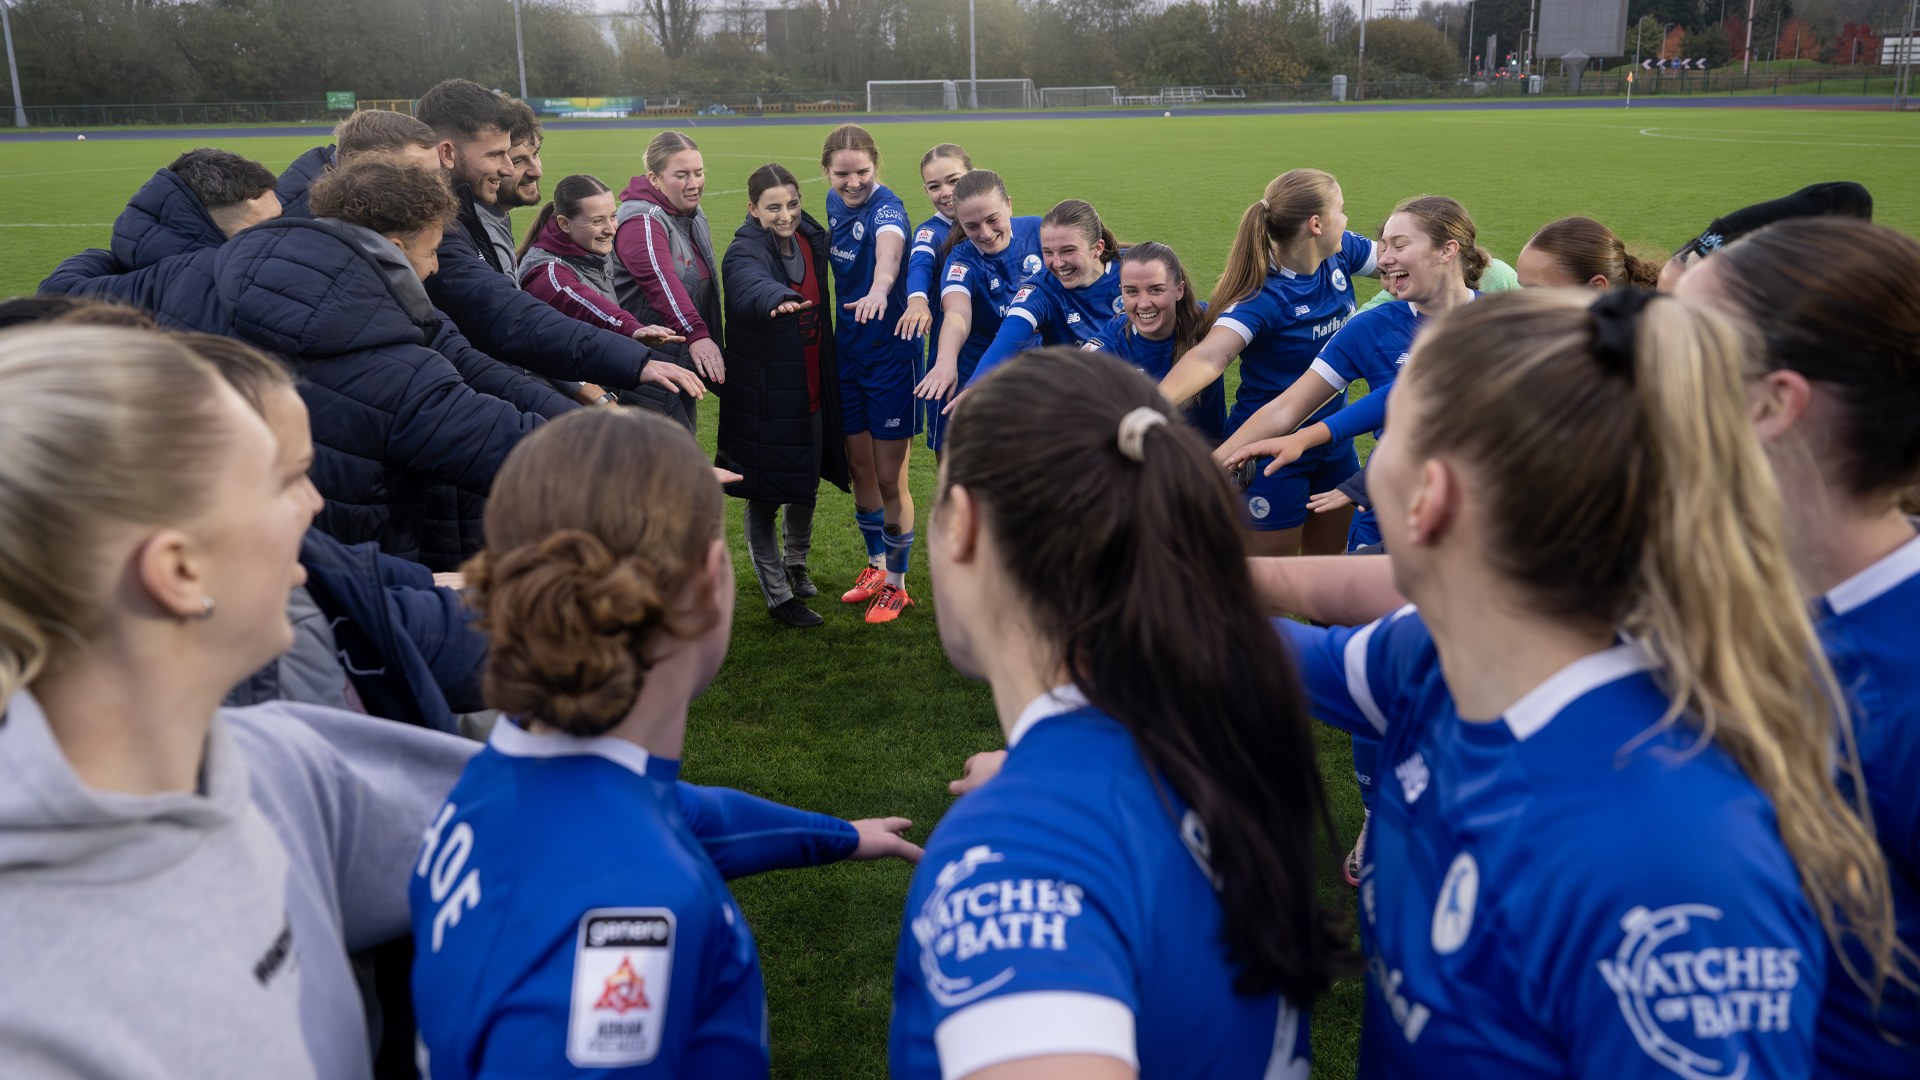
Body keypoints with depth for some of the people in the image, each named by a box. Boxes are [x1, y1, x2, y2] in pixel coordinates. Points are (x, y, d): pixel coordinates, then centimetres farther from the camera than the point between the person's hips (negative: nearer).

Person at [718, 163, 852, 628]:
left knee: (806, 485, 21)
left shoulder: (810, 238, 3)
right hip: (764, 394, -7)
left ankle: (796, 563, 45)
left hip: (810, 389, 7)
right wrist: (777, 298, -63)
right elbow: (750, 286, -44)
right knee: (765, 497, 3)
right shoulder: (744, 252, -18)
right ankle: (778, 595, 16)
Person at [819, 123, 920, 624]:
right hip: (848, 352, 7)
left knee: (890, 479, 2)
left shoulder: (886, 207, -19)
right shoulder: (835, 203, 3)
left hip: (889, 354, -7)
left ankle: (896, 584, 20)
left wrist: (878, 290, -64)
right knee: (859, 469, 17)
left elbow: (888, 246, -43)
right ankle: (876, 566, 37)